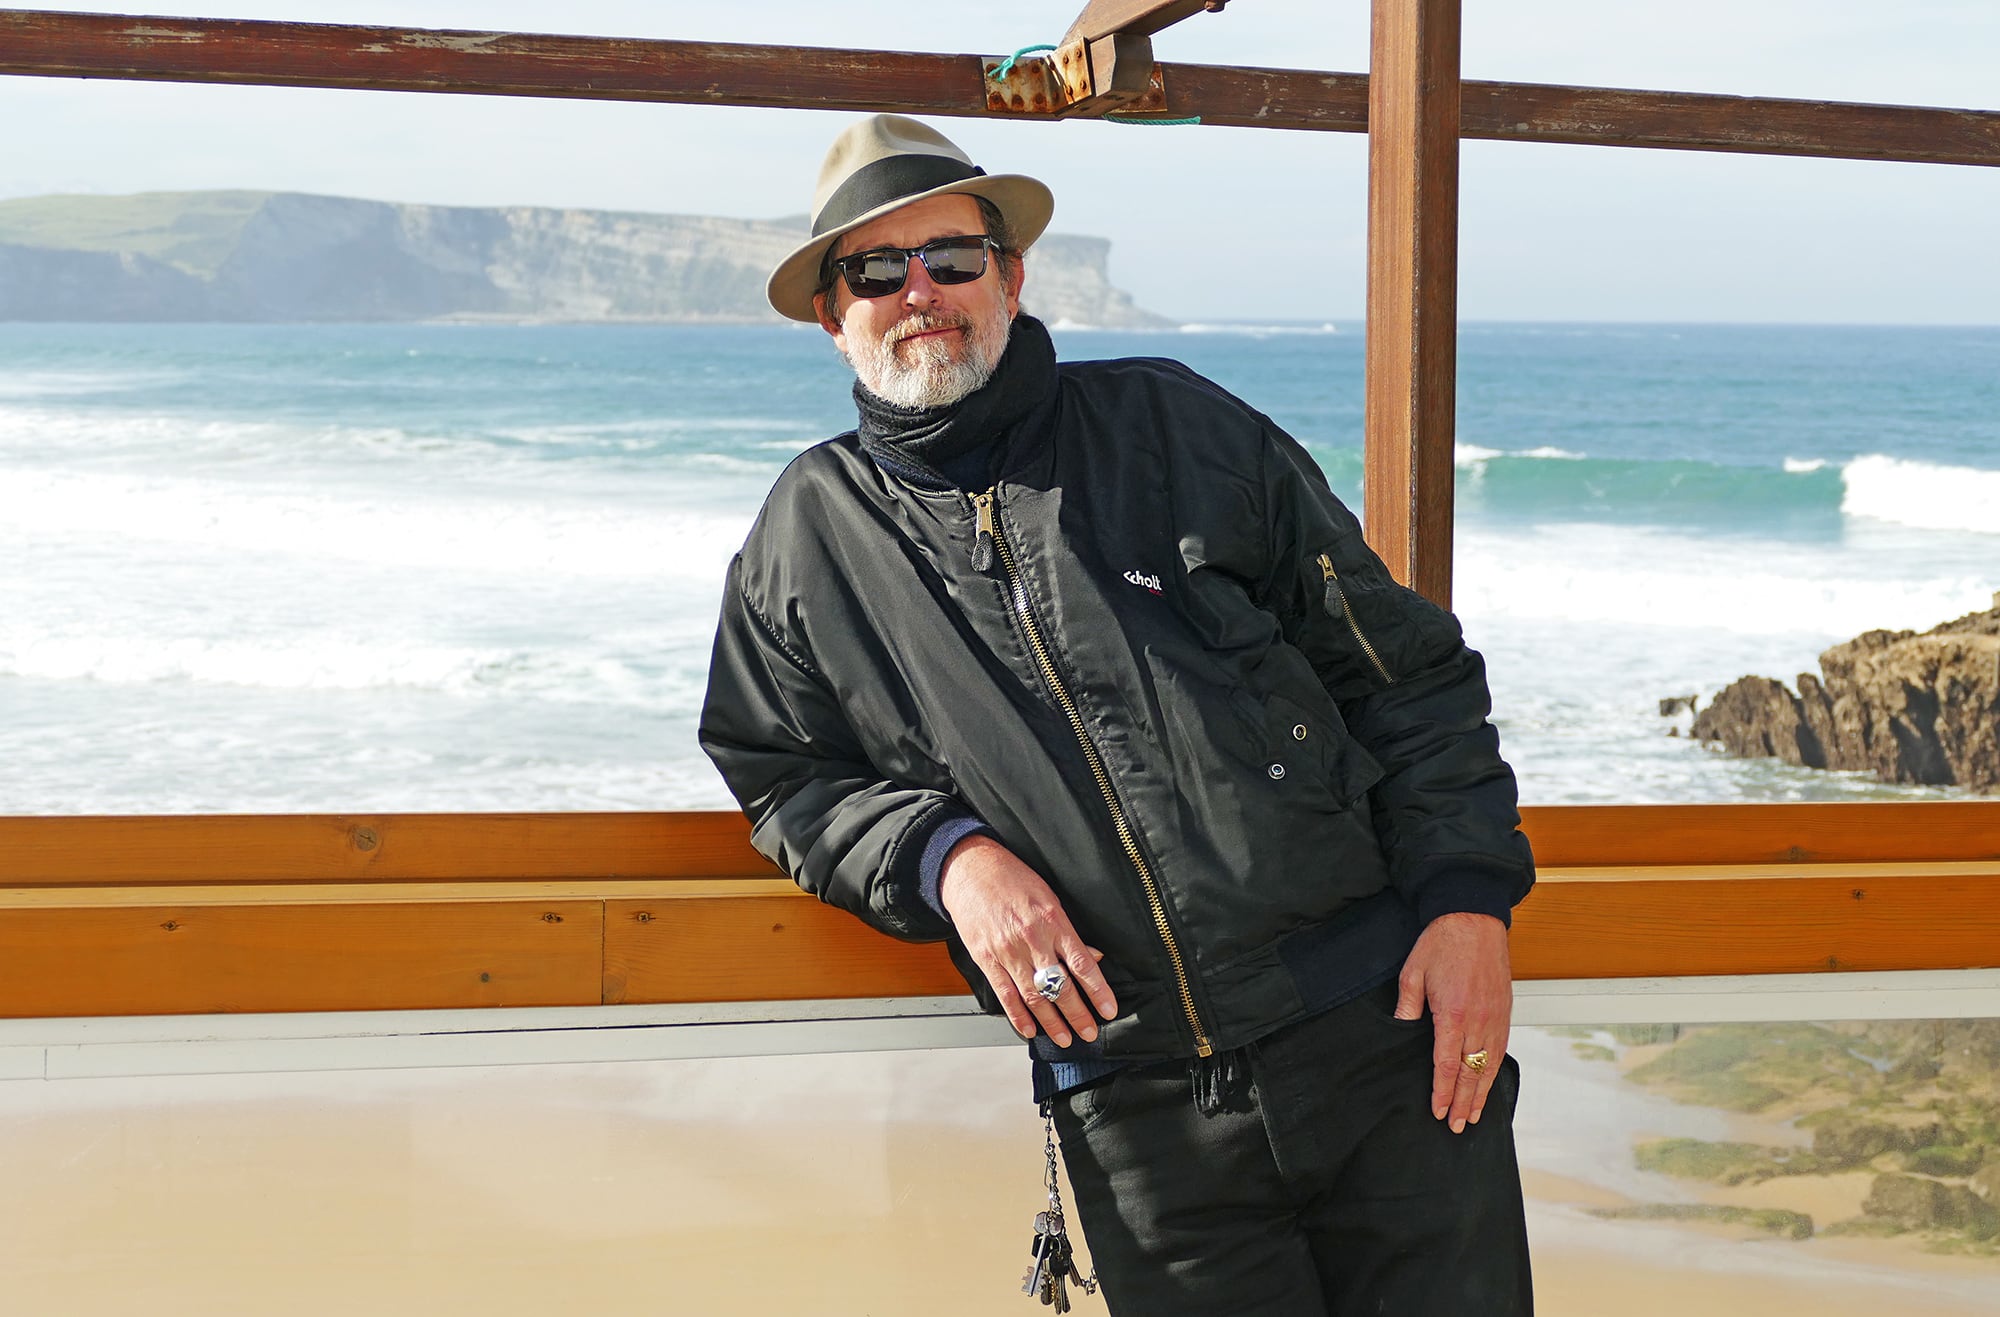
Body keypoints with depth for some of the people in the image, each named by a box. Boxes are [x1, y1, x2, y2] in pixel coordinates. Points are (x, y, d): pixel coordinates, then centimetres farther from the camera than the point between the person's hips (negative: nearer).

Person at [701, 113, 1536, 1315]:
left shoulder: (1172, 427, 6)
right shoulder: (812, 534, 10)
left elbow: (1404, 670, 7)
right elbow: (785, 777, 14)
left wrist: (1469, 895, -4)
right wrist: (946, 857, -5)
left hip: (1386, 1036, 0)